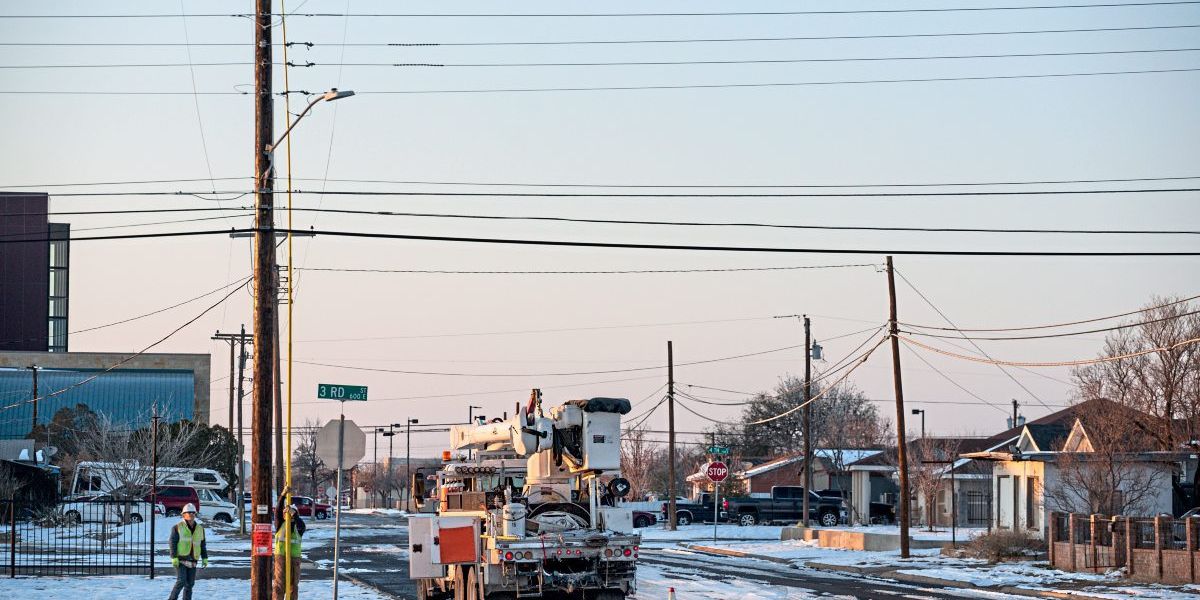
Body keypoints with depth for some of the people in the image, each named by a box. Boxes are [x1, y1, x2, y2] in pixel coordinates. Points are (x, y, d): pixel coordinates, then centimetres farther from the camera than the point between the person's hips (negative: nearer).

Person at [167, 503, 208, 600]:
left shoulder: (200, 529, 12)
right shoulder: (177, 527, -3)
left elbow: (203, 545, 17)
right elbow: (172, 543, -6)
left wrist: (205, 558, 10)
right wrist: (174, 558, -14)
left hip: (192, 562, 5)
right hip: (180, 560, -5)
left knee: (190, 584, 5)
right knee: (181, 581, -15)